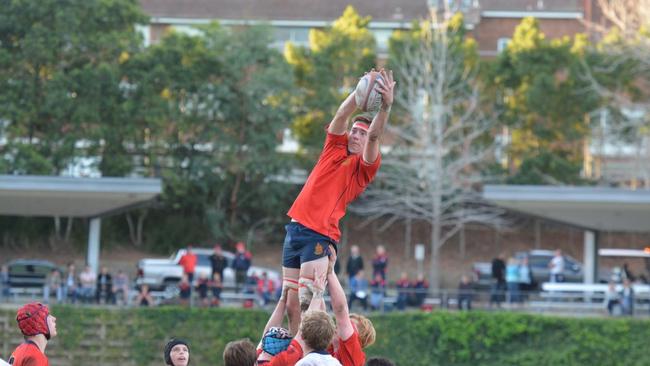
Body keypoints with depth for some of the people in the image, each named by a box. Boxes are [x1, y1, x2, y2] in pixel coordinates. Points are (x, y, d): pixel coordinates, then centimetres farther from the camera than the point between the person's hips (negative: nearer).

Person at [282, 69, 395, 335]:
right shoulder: (334, 148, 13)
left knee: (307, 302, -16)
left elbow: (375, 136, -16)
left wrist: (386, 105, -31)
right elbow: (341, 115, 0)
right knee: (291, 305, 5)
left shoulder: (363, 167, 0)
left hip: (319, 235, -5)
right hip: (295, 230, 6)